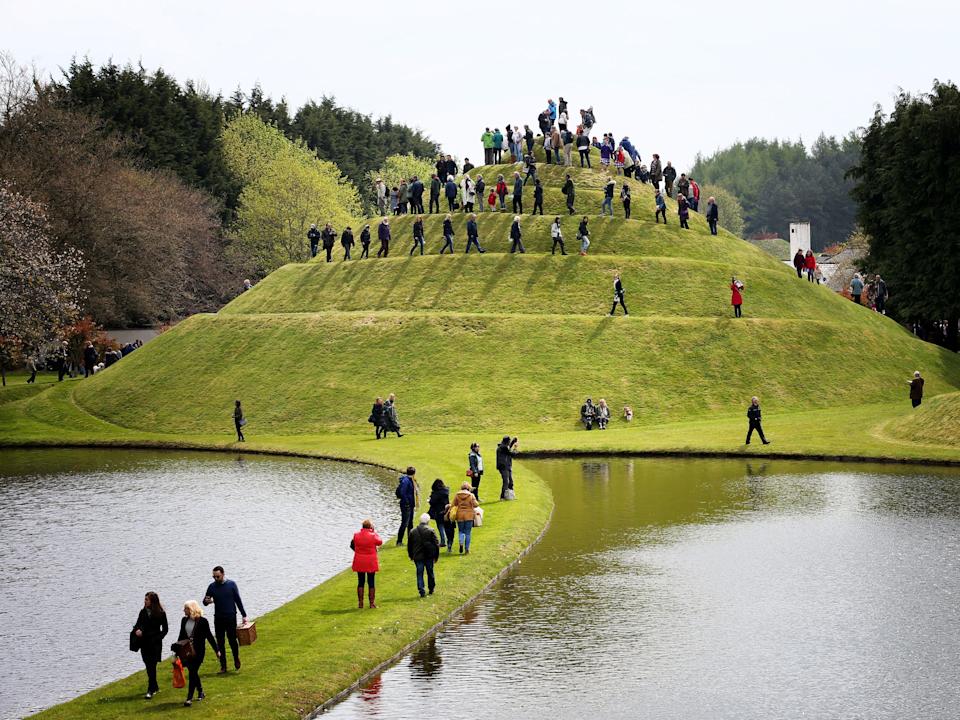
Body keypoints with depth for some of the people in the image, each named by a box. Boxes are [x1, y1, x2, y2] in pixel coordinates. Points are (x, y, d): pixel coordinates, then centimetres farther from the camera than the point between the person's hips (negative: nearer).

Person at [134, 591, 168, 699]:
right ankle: (155, 687, 25)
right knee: (148, 666, 10)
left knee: (152, 666, -8)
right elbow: (138, 625, 10)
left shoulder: (160, 614, -6)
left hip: (155, 644, -5)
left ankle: (151, 690, -6)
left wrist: (158, 638, -14)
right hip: (144, 643, 5)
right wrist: (136, 630, -13)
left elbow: (165, 629, 0)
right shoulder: (143, 612, 6)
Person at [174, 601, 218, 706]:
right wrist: (177, 649, 14)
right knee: (193, 673, 12)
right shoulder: (184, 620, 6)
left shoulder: (202, 621, -9)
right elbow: (181, 636, 15)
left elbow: (209, 636, -3)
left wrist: (217, 650, 0)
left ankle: (189, 698, -10)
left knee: (192, 673, -10)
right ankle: (200, 692, 32)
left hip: (198, 651, -6)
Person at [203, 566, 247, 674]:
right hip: (218, 618, 2)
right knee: (220, 642, 3)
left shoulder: (231, 584, -1)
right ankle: (223, 666, 9)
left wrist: (244, 615, 2)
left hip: (231, 617, -2)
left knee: (232, 640, -4)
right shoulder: (212, 587, 4)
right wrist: (207, 601, -18)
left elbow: (238, 600, 3)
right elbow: (205, 602, 7)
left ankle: (236, 660, 21)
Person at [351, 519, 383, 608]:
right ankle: (372, 603, 7)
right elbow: (380, 542, 4)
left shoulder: (356, 535, -5)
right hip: (371, 562, -3)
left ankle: (360, 603, 12)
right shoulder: (373, 536, -14)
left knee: (360, 582, 11)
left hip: (359, 562, 3)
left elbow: (352, 545, 5)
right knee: (371, 583, 6)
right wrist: (374, 531, 6)